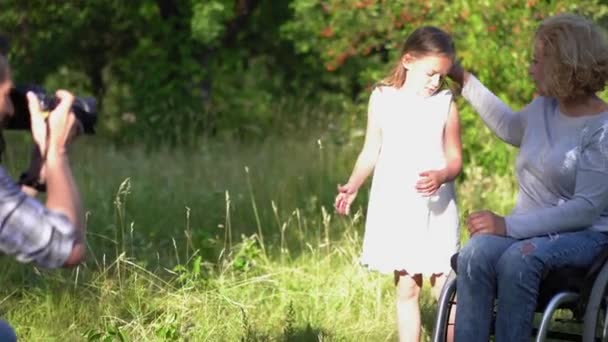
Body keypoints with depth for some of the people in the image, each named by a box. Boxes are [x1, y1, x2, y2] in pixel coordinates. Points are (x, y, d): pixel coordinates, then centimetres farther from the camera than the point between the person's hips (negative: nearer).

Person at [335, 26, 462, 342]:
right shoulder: (382, 99, 2)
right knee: (406, 288, 7)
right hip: (394, 207, 1)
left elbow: (455, 159, -1)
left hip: (435, 209, -1)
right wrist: (353, 186, -5)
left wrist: (441, 176, -23)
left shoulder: (445, 103, -2)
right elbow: (371, 151, 7)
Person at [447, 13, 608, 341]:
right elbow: (510, 127, 35)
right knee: (474, 254, -28)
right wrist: (464, 80, 36)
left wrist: (510, 225, -25)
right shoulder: (543, 107, 10)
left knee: (518, 259, -38)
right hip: (531, 228, 6)